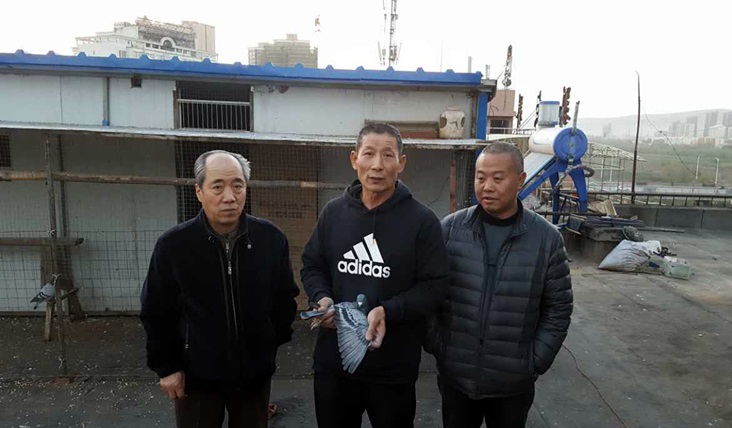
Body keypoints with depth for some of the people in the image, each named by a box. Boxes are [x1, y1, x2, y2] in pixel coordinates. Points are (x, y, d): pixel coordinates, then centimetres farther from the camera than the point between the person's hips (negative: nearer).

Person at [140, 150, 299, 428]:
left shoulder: (271, 238, -11)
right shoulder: (173, 245, -13)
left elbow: (285, 297, 3)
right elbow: (156, 312, -2)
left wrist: (274, 342, 5)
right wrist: (166, 367, 0)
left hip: (255, 373, 2)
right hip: (197, 376, -1)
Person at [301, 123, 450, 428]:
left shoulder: (422, 220, -10)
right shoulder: (333, 212, 2)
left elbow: (435, 286, -10)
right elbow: (311, 266, 10)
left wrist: (387, 311, -23)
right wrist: (322, 298, -10)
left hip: (394, 365, -3)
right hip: (333, 359, 3)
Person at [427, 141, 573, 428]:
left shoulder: (546, 238, -6)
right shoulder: (450, 228, -6)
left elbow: (558, 308, 0)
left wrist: (536, 362, -4)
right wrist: (435, 345, -4)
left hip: (514, 382, 0)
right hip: (454, 376, 0)